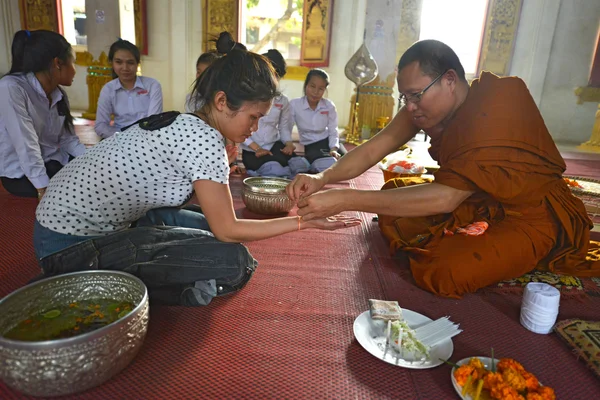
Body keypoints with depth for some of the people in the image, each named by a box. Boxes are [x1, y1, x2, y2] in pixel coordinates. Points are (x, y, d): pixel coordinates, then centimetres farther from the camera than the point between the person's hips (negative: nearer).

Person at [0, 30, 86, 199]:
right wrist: (45, 190, -32)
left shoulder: (59, 95, 4)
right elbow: (27, 147, -28)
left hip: (56, 163, 7)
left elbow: (68, 139, 0)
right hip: (21, 174, -7)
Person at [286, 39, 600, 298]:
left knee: (444, 272, -28)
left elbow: (445, 197, -37)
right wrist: (322, 178, -30)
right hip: (476, 203, 7)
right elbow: (374, 148, -11)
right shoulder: (429, 102, -7)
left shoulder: (494, 112, -31)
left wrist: (345, 200, -41)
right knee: (392, 195, -2)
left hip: (529, 216, -7)